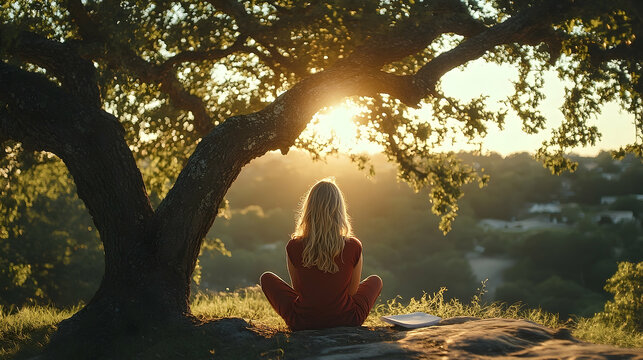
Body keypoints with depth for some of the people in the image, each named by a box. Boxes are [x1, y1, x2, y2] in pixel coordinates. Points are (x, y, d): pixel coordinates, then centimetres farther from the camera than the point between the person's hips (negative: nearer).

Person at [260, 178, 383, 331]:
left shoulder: (293, 247, -17)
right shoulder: (354, 247, -17)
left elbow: (297, 288, 0)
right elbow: (352, 291, -2)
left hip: (302, 322, 0)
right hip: (346, 321, 1)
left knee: (266, 278, 24)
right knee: (375, 280, 28)